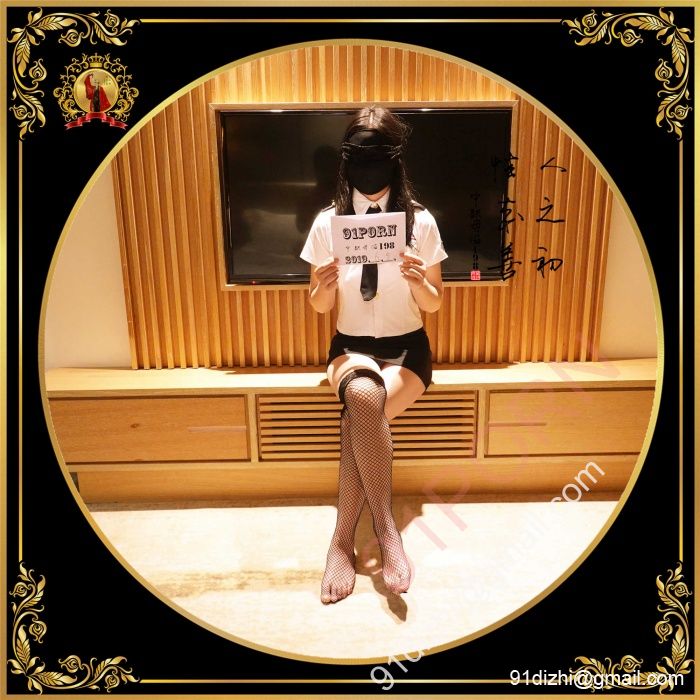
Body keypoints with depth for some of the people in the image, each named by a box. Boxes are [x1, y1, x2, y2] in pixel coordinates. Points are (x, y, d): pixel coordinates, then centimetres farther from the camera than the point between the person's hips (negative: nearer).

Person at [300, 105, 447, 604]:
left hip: (407, 347, 0)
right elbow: (319, 307, 4)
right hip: (351, 347, 1)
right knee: (364, 397, -36)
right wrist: (324, 286, -20)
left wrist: (418, 282, -21)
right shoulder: (329, 221, -1)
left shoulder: (421, 221, -4)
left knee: (359, 418, -31)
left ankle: (343, 542, -15)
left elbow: (434, 305, 2)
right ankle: (386, 528, -22)